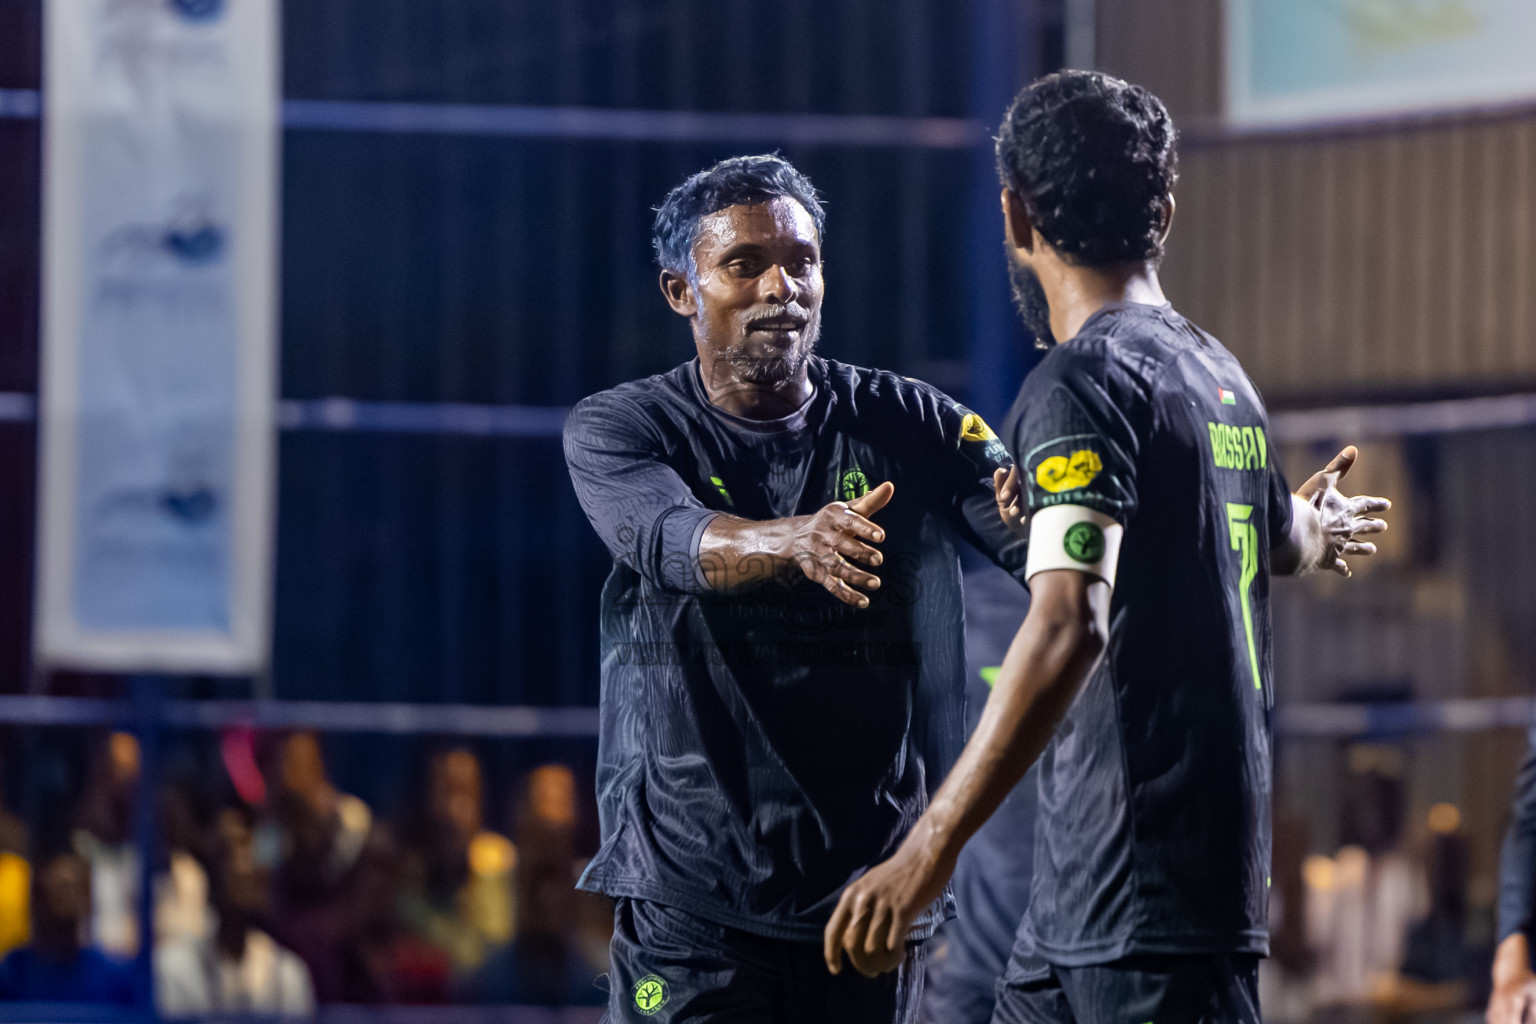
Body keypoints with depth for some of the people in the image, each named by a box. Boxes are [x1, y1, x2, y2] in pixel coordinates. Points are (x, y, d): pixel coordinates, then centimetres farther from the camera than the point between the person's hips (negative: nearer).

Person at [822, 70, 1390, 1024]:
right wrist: (1313, 520, 63)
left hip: (1148, 894, -9)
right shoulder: (1220, 373, 15)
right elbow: (1284, 539, 37)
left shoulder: (1083, 383, -12)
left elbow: (1068, 628, -25)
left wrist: (929, 850, -29)